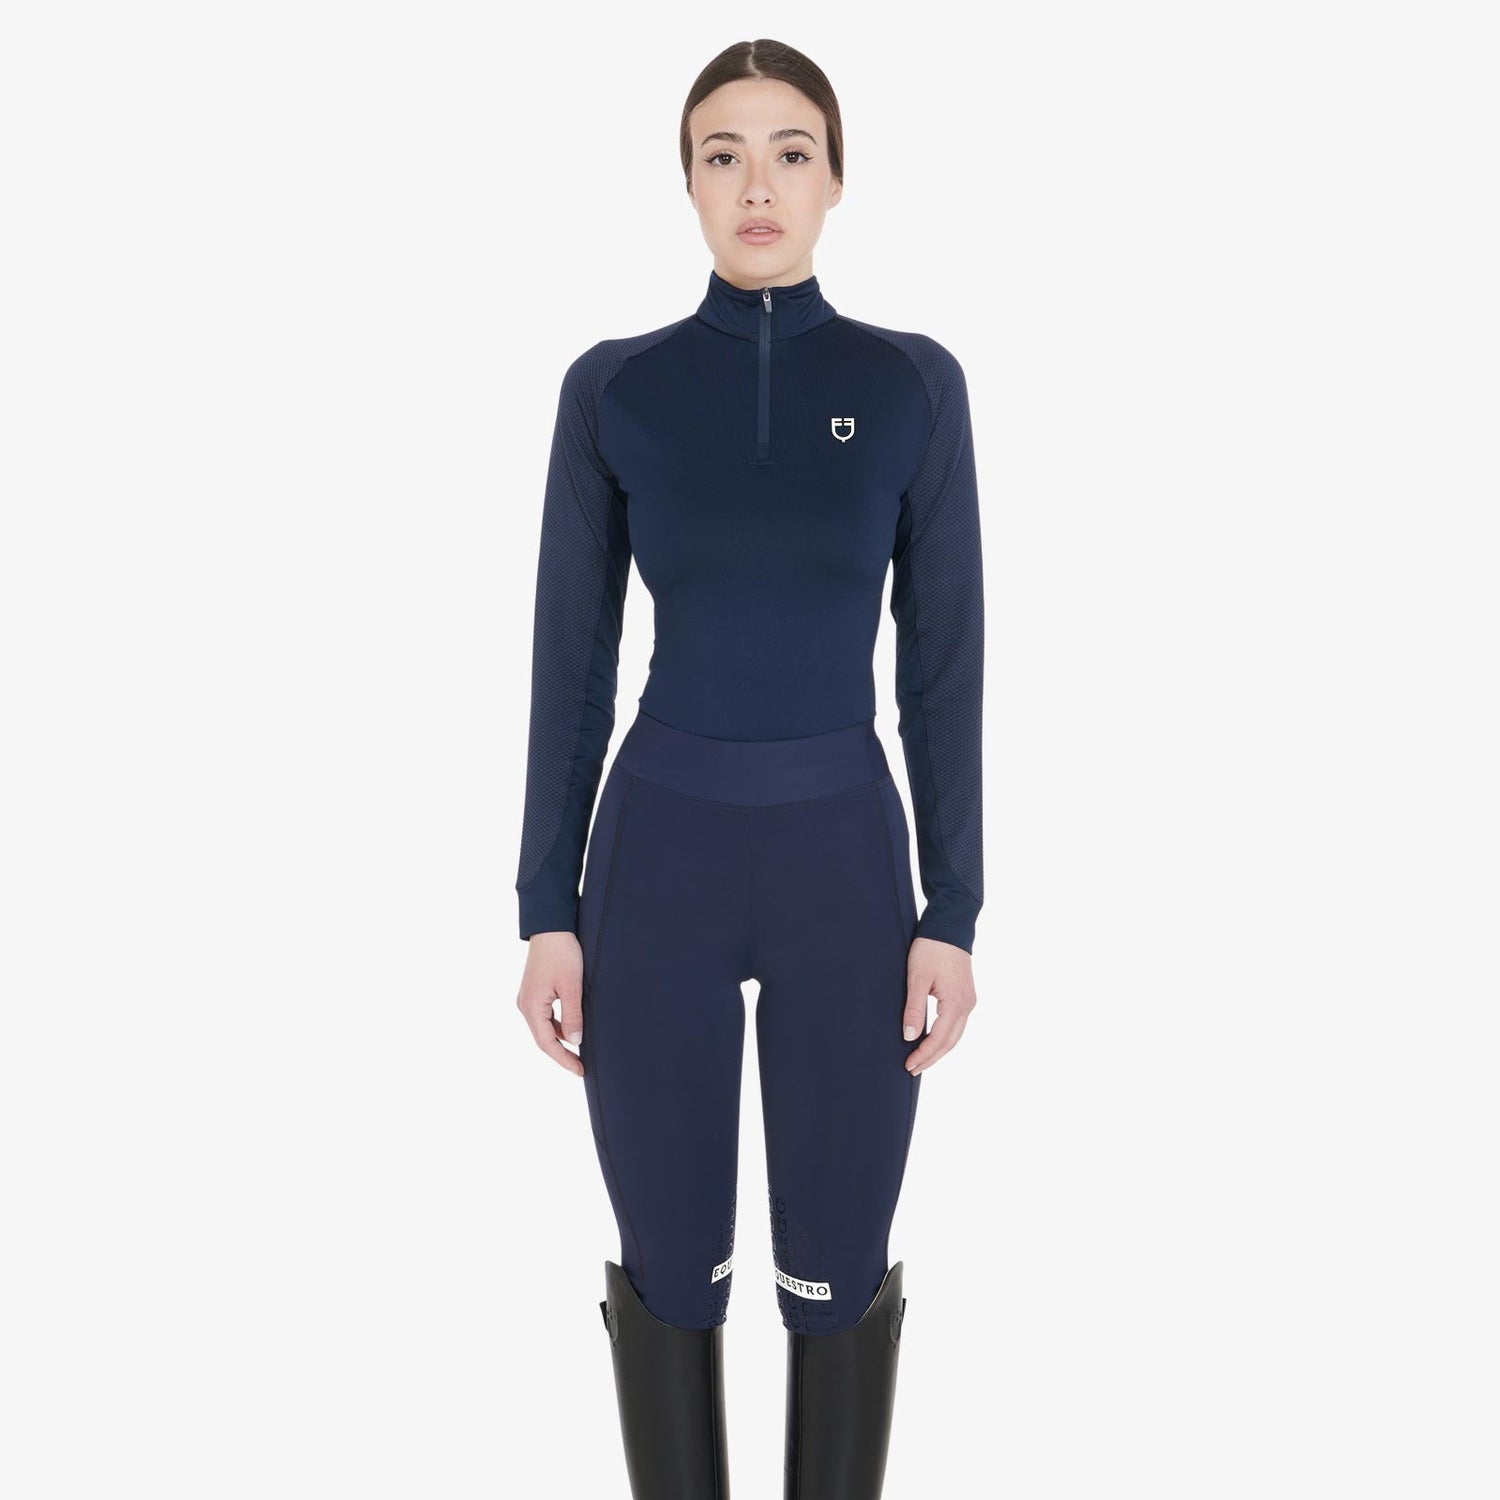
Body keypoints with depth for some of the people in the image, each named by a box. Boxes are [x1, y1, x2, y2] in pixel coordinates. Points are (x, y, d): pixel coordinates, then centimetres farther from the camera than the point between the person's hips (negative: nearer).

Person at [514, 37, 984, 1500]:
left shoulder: (914, 384, -1)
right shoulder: (612, 388, 0)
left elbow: (944, 664, -1)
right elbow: (571, 659, 1)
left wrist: (953, 911, -3)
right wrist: (546, 908, -1)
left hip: (844, 861, 0)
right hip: (658, 859, 0)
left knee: (837, 1273, 13)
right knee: (670, 1268, 13)